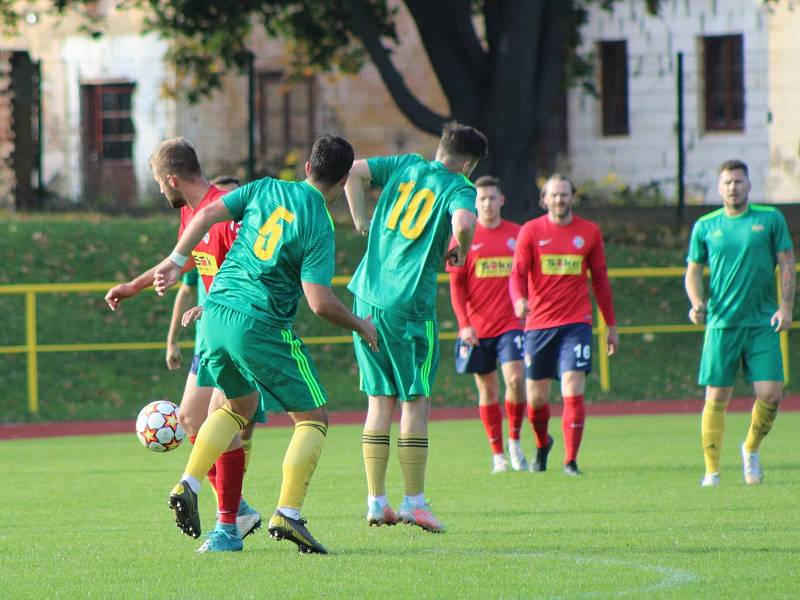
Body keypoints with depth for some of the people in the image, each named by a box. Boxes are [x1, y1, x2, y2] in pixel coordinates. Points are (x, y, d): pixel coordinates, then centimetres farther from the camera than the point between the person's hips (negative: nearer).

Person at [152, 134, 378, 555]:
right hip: (261, 327, -6)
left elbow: (208, 214, 1)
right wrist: (360, 327, 1)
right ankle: (287, 515, -7)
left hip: (216, 312, 6)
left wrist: (175, 261, 10)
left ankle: (188, 485, 11)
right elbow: (320, 303, -15)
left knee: (240, 405, 27)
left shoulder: (266, 189, 6)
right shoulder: (319, 226, -10)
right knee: (312, 419, 6)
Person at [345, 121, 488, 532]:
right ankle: (414, 502, 3)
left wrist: (360, 220, 13)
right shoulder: (459, 188, -4)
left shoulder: (406, 166, 11)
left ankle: (376, 502, 10)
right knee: (416, 401, 3)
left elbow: (353, 171, 7)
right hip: (410, 305, -5)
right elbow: (463, 223, -24)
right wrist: (461, 252, -4)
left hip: (368, 297, 5)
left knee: (380, 400, 10)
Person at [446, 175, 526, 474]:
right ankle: (498, 455, 12)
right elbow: (456, 285, 0)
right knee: (487, 389, 4)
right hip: (477, 328, 0)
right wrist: (464, 324, -9)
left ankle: (515, 441, 5)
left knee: (515, 379, -16)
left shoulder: (517, 234, 6)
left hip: (510, 324, 0)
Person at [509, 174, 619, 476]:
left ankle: (571, 460, -9)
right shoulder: (531, 231, 2)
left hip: (576, 323, 0)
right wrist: (519, 300, -26)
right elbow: (517, 273, -4)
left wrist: (611, 324, 16)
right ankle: (542, 445, 36)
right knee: (536, 397, 7)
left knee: (573, 391, -14)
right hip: (538, 323, 0)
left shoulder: (589, 232, 6)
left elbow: (600, 280, 14)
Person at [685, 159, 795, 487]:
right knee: (716, 398, -3)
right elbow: (693, 270, 12)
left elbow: (787, 263, 5)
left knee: (770, 393, -7)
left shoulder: (771, 219, 5)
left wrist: (785, 306, -6)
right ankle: (712, 470, 5)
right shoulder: (705, 226, 7)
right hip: (721, 322, 0)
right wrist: (696, 302, -7)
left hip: (763, 324, 0)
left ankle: (751, 449, 20)